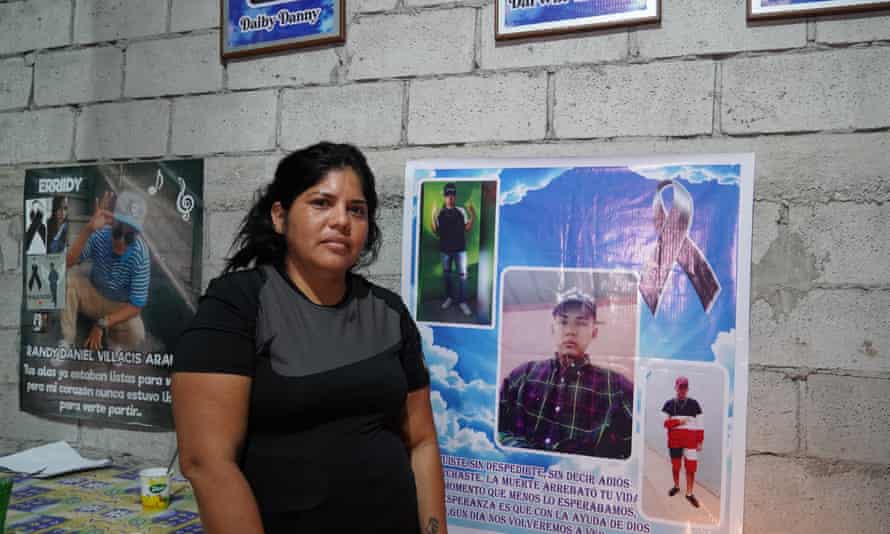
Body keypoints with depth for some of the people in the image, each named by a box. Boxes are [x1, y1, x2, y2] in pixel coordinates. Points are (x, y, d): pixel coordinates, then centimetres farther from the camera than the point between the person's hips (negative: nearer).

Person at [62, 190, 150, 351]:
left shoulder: (140, 255, -28)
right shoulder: (101, 235, -23)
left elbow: (136, 305, -25)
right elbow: (66, 262, -32)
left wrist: (102, 324, -30)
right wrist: (88, 229, -43)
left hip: (120, 307, -2)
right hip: (92, 295, 2)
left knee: (136, 334, -31)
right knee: (68, 277, -27)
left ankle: (112, 341, 7)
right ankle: (66, 342, -14)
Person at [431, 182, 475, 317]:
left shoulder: (462, 211, 0)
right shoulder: (440, 213, 1)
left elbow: (467, 229, 0)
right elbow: (436, 232, 0)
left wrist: (472, 216, -14)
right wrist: (433, 217, -13)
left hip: (460, 248, -1)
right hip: (445, 249, 1)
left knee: (462, 275, -3)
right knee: (446, 274, 11)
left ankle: (462, 301, 2)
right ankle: (449, 297, 24)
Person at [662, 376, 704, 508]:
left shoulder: (693, 404, 2)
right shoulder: (669, 404, 3)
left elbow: (699, 424, 4)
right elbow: (666, 423, -2)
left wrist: (700, 441, 0)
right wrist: (679, 422, -17)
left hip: (690, 440, -1)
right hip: (674, 440, 1)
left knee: (691, 466, -5)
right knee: (675, 465, 13)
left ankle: (689, 493, 6)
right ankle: (676, 486, 34)